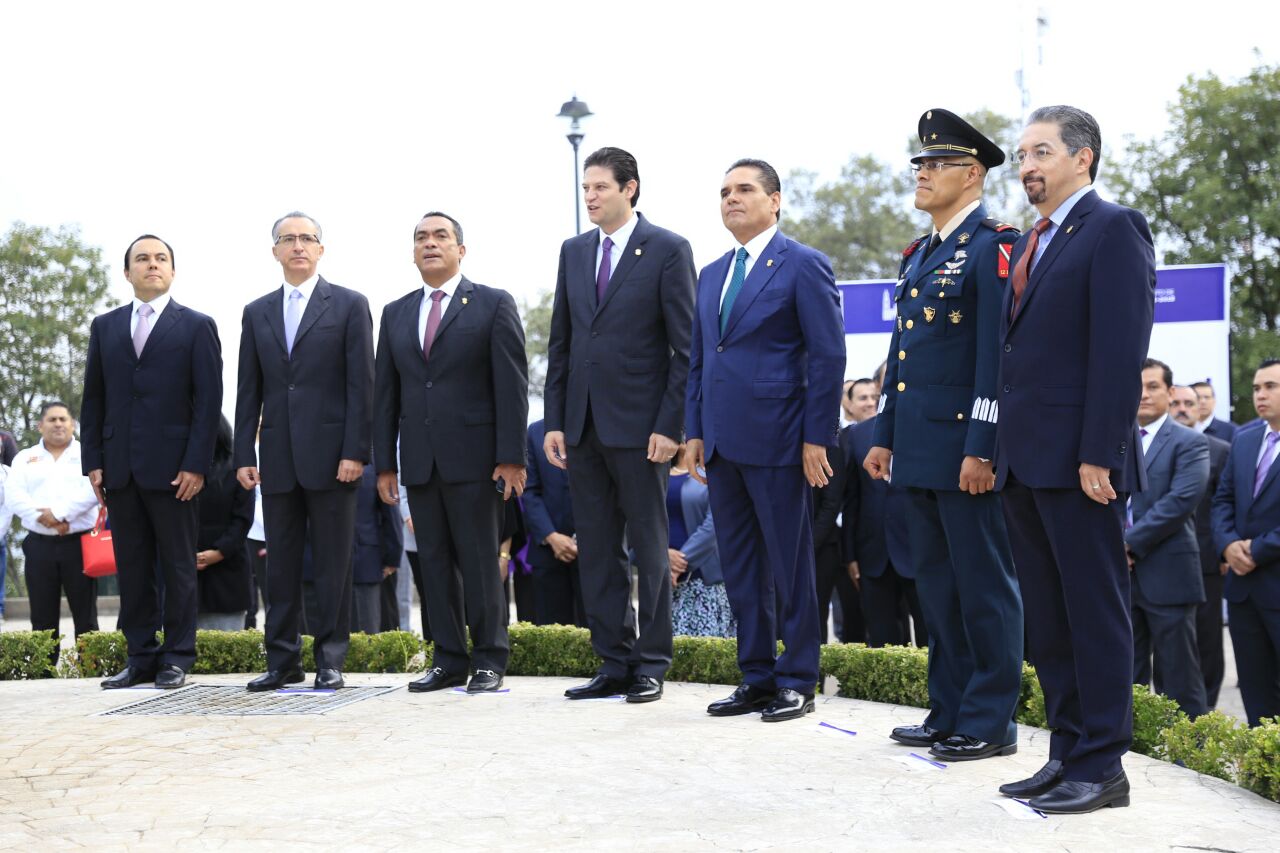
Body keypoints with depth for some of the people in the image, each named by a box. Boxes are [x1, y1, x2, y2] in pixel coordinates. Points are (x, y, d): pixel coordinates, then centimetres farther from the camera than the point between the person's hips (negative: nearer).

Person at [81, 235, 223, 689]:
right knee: (131, 567, 5)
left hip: (172, 468, -3)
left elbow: (209, 399, -2)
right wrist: (93, 461, 4)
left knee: (178, 566, 1)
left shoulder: (197, 326, 4)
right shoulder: (105, 326, 14)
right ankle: (141, 656, 11)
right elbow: (93, 398, 13)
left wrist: (195, 464, -10)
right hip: (120, 468, 4)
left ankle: (177, 658, 7)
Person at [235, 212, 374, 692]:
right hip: (278, 457, 4)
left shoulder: (349, 306, 3)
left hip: (330, 454, -4)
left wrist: (355, 452, -11)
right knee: (280, 563, 6)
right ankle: (283, 661, 12)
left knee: (332, 563, 0)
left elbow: (361, 384, -3)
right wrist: (244, 455, 5)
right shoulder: (257, 313, 14)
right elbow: (249, 391, 13)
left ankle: (330, 660, 6)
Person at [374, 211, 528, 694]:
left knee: (480, 560, -2)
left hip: (473, 457, -4)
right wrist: (384, 463, 8)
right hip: (419, 460, 4)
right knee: (435, 563, 6)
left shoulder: (493, 305, 2)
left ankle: (489, 659, 7)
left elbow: (512, 385, -4)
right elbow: (386, 394, 14)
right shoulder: (396, 314, 15)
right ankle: (449, 659, 13)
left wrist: (511, 457, -11)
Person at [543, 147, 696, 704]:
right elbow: (560, 342, 13)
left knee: (649, 548, 3)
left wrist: (670, 425, -14)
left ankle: (651, 664, 11)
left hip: (638, 427, -6)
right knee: (596, 550, 8)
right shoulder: (574, 251, 12)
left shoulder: (668, 250, -4)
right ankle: (613, 663, 16)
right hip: (583, 426, 6)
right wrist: (555, 421, 7)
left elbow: (685, 347, -7)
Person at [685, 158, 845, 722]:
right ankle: (757, 677, 19)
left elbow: (828, 355, -9)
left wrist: (817, 438, -13)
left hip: (776, 441, -7)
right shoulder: (712, 274, 17)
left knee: (789, 565, 1)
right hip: (723, 442, 7)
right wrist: (695, 432, 12)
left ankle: (797, 681, 9)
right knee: (739, 567, 10)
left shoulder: (803, 265, -5)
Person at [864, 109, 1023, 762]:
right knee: (935, 583, 13)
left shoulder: (993, 245, -10)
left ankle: (991, 723, 6)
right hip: (919, 448, 9)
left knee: (984, 586, -1)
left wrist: (982, 449, -20)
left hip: (966, 448, -9)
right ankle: (949, 712, 22)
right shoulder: (918, 254, 17)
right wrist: (883, 435, 16)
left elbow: (997, 352, -17)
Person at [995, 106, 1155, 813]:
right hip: (1027, 462, 9)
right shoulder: (1029, 245, 19)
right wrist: (1004, 449, 12)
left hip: (1078, 462, -9)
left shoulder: (1113, 229, -7)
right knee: (1046, 621, 12)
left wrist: (1098, 455, -20)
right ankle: (1067, 752, 20)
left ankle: (1102, 767, 4)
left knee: (1095, 615, -2)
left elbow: (1121, 349, -15)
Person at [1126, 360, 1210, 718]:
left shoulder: (1189, 443, -1)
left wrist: (1130, 543, -16)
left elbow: (1182, 500, -14)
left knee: (1178, 683, -2)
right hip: (1119, 576, 5)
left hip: (1166, 576, -5)